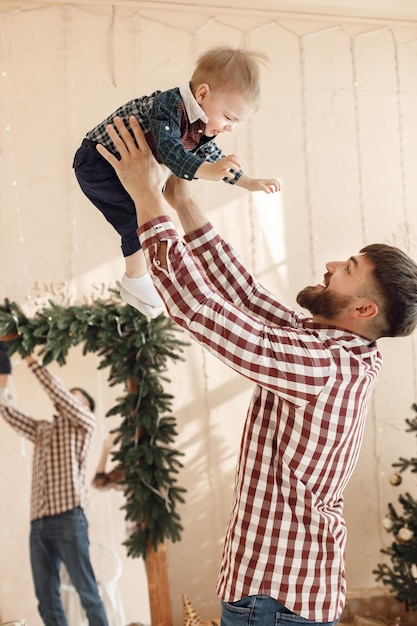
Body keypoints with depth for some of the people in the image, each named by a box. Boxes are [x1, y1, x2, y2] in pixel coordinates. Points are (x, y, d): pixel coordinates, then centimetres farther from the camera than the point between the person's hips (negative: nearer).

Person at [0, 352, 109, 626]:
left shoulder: (85, 423, 10)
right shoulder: (42, 429, 26)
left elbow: (58, 393, -2)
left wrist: (35, 364, 2)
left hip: (68, 517, -6)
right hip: (38, 522, 6)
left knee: (87, 590, -8)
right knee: (46, 599, 2)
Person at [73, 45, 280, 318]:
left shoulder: (200, 127, -1)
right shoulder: (167, 107, -31)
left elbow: (212, 156, 14)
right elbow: (169, 151, -44)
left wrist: (248, 182, 10)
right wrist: (206, 171, -56)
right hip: (96, 162, -9)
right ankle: (135, 279, -11)